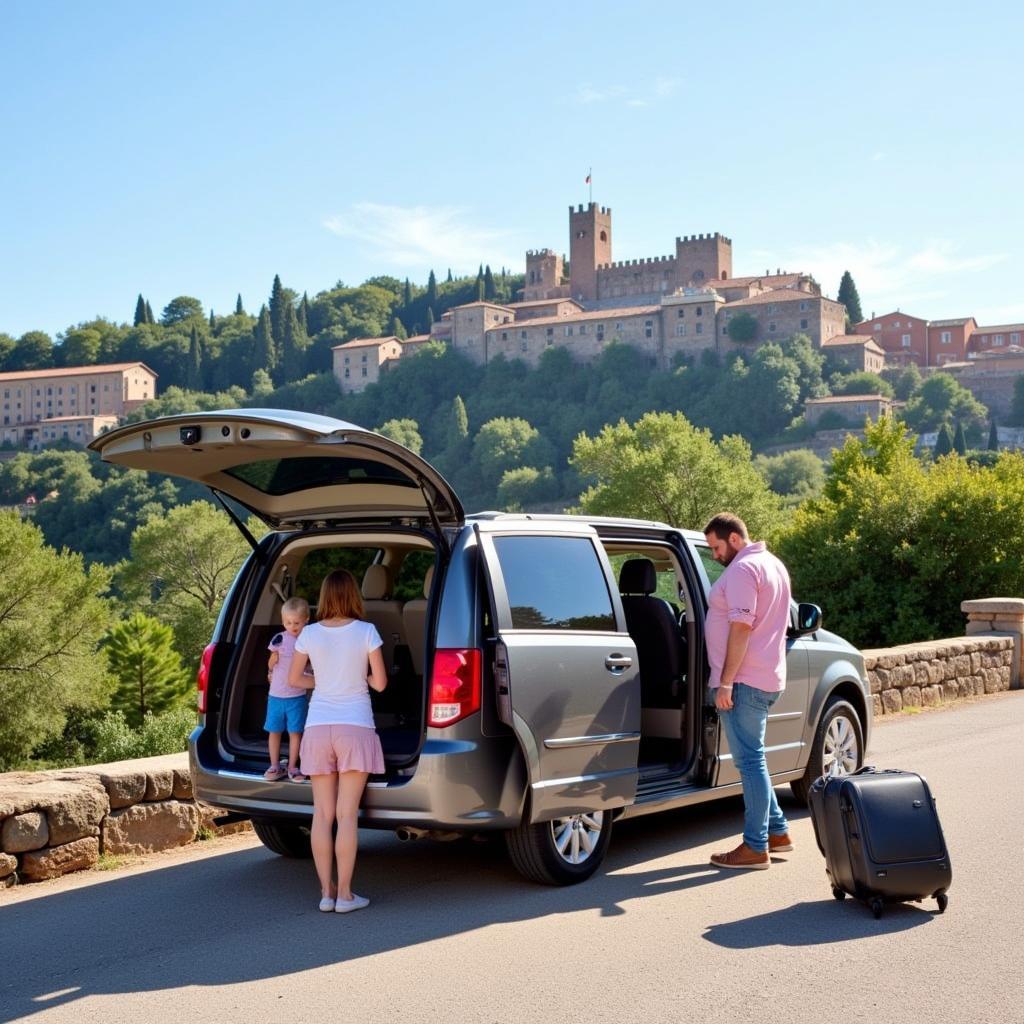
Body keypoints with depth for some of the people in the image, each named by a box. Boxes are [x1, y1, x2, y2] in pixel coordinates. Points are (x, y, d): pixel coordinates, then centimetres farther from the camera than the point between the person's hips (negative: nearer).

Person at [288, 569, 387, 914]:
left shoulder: (309, 634, 2)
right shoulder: (366, 631, -5)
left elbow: (294, 679, 10)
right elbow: (380, 683, -3)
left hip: (317, 727, 2)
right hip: (355, 727, -2)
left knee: (322, 814, 7)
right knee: (347, 814, -1)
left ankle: (326, 892, 10)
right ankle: (344, 894, 2)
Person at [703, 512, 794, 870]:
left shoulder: (742, 569, -14)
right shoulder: (773, 564, 19)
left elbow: (741, 627, -22)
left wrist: (726, 681, -23)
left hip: (744, 680, -11)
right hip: (768, 678, 11)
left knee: (749, 760, -7)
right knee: (752, 759, 18)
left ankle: (756, 847, -4)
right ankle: (777, 831, 23)